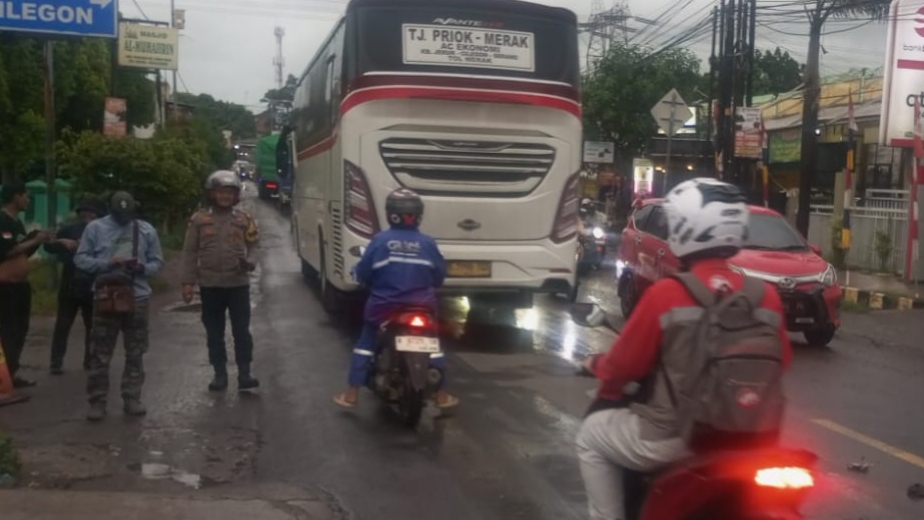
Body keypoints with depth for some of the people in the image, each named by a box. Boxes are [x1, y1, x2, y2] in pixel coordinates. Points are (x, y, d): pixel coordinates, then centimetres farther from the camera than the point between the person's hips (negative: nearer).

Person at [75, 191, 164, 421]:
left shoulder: (147, 230, 4)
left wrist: (142, 267, -15)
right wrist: (107, 263, -16)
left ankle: (132, 398, 18)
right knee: (100, 353, 2)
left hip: (138, 297, 2)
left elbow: (157, 261, 6)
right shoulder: (95, 227, 1)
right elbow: (80, 259, -1)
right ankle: (98, 401, 9)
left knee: (135, 353, 9)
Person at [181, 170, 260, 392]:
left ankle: (244, 374, 7)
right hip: (210, 285, 1)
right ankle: (220, 374, 18)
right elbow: (190, 252, 3)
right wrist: (188, 282, -2)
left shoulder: (244, 219, 4)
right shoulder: (199, 219, 2)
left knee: (241, 330, 0)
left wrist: (250, 261, -14)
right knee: (214, 332, 8)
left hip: (238, 283, 0)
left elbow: (254, 245, 8)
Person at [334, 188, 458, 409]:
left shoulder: (379, 240, -8)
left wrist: (356, 273, 20)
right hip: (422, 306, 1)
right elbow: (440, 275, 4)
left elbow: (362, 273, -3)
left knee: (365, 342, 14)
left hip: (385, 305, -1)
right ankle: (441, 395, 19)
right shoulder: (427, 242, -4)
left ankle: (352, 394, 12)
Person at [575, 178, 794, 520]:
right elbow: (780, 361, 11)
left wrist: (597, 366, 14)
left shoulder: (665, 294, -17)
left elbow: (625, 364, -7)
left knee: (591, 437, 19)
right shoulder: (766, 296, -4)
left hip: (674, 437, -5)